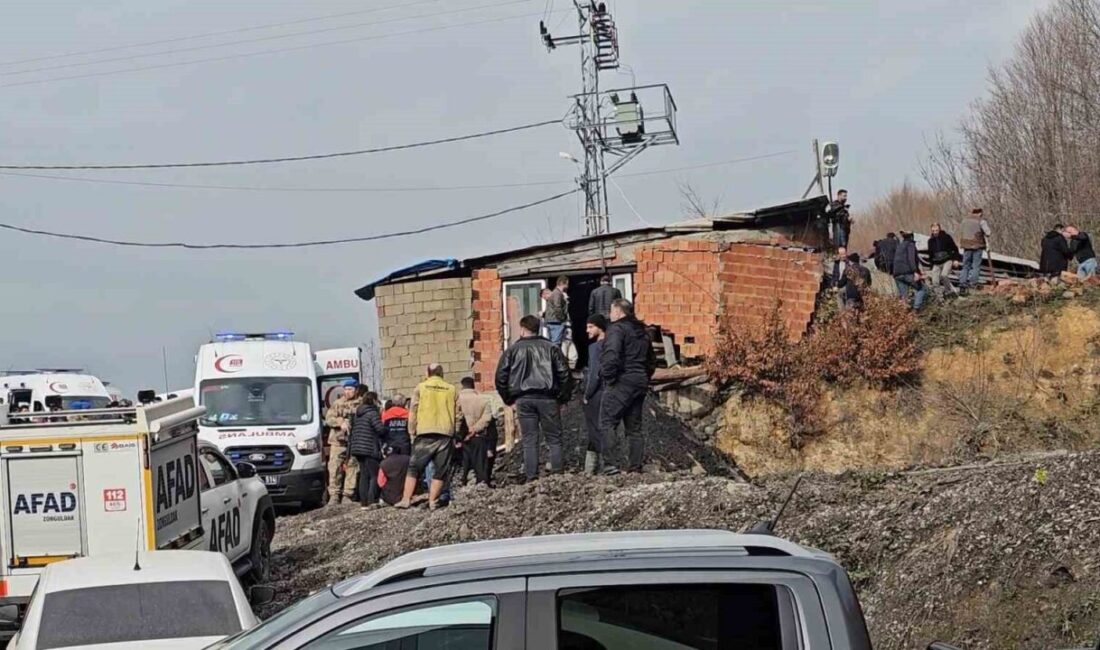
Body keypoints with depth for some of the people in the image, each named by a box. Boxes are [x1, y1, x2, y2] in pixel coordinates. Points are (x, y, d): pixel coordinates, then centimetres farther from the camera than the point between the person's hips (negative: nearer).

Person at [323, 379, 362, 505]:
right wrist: (341, 422, -12)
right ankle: (334, 495, 0)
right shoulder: (337, 404, 13)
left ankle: (348, 495, 6)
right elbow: (328, 418, 5)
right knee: (335, 469, -4)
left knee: (352, 469, -1)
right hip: (338, 441, 1)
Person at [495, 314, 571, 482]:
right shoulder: (551, 348, 6)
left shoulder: (512, 350, 5)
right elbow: (564, 374, 1)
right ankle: (558, 474, -1)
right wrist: (563, 398, 8)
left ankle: (531, 476, -2)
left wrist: (508, 399, 11)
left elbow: (500, 378, 2)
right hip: (547, 399, 0)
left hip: (523, 400, 0)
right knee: (554, 440, 5)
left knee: (529, 441, 3)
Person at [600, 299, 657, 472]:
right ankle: (635, 467, 10)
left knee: (607, 425, -8)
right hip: (640, 384, 9)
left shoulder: (617, 329, -9)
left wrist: (608, 378, -14)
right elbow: (652, 360, 25)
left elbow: (611, 356, -23)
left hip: (621, 384, -9)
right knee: (634, 428, 12)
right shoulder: (642, 331, 19)